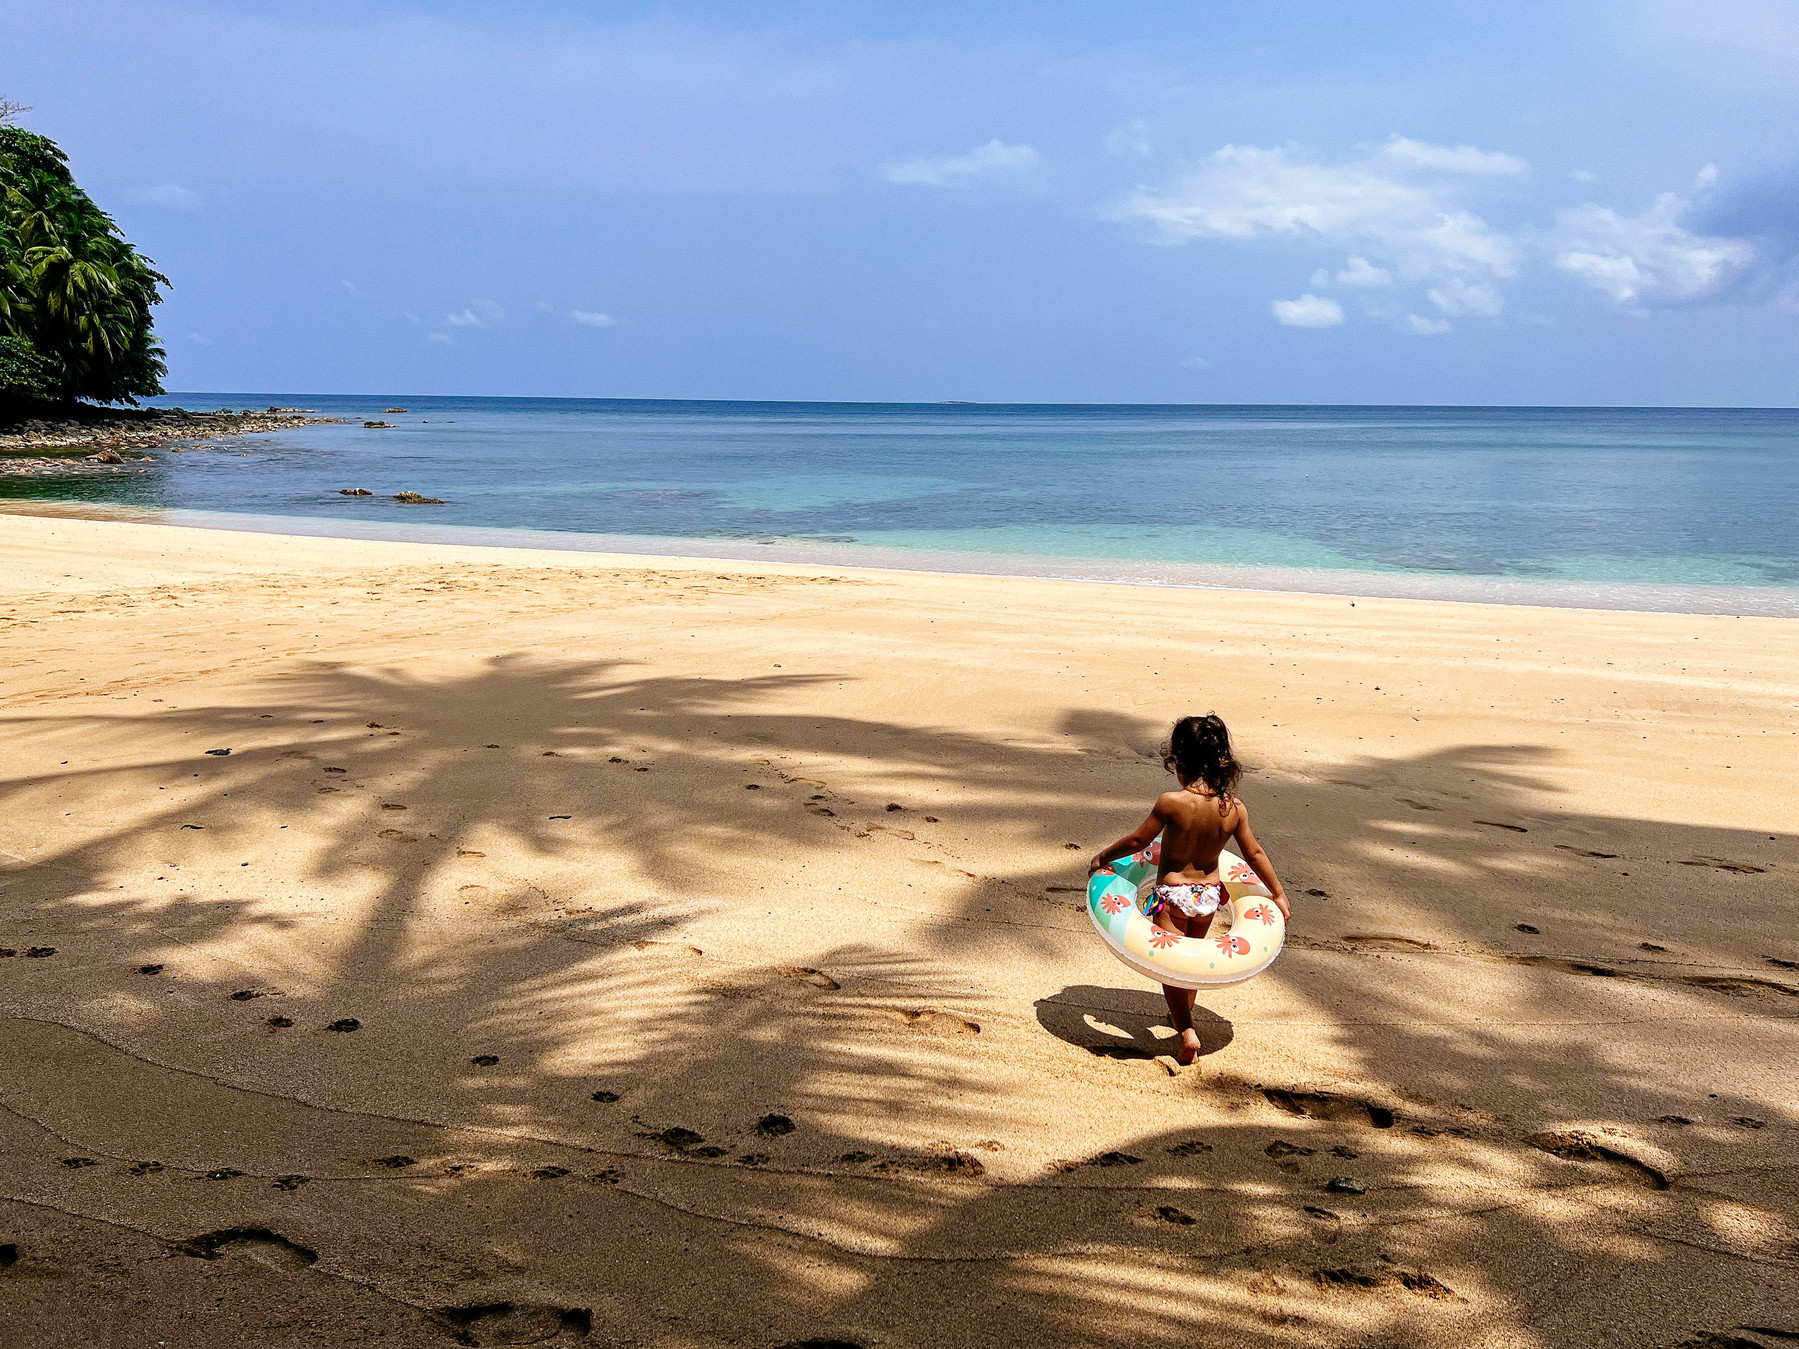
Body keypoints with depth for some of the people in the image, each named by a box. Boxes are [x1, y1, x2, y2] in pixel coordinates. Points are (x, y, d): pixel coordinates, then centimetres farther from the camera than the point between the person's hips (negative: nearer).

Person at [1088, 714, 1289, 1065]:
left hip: (1173, 894, -5)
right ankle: (1185, 1014, 46)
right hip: (1209, 894, 5)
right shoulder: (1235, 808, -12)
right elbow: (1254, 855, -1)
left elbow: (1137, 841, -13)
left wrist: (1104, 857, 4)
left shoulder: (1171, 803, -24)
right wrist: (1278, 894, 13)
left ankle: (1186, 1031, -2)